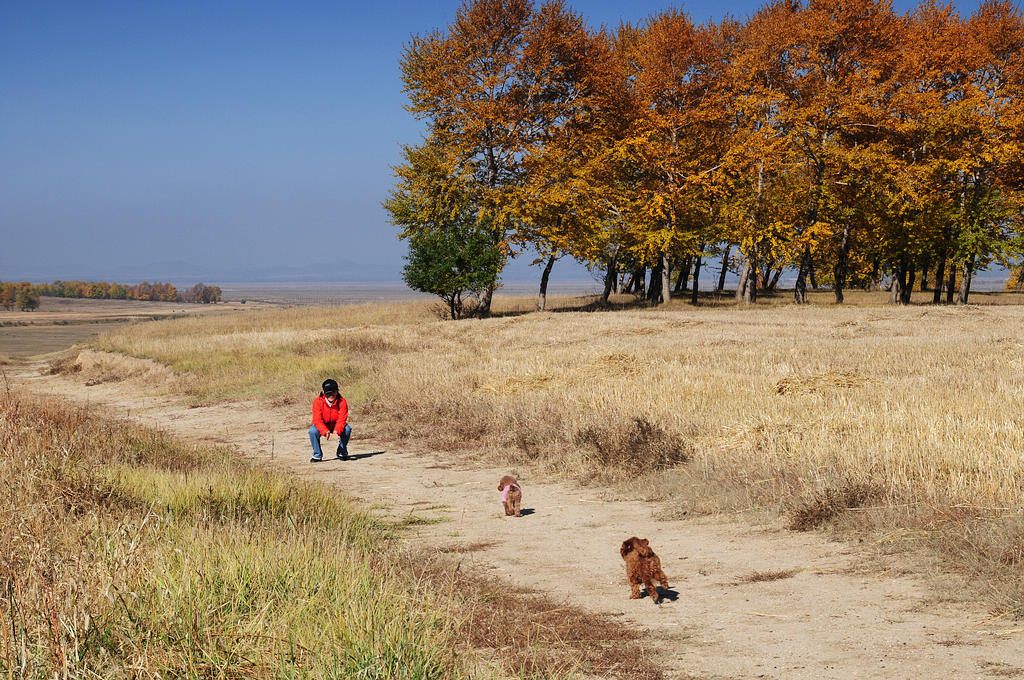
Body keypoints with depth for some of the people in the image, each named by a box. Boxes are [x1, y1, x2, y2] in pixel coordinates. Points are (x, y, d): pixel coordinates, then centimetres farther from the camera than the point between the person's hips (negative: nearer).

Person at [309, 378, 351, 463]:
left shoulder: (342, 402, -20)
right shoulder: (317, 402, -22)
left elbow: (342, 419, -24)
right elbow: (317, 420, -27)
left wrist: (337, 431, -45)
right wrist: (325, 431, -44)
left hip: (336, 427, 1)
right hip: (322, 427, 0)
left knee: (347, 429, -29)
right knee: (312, 431, -31)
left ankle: (342, 453, -4)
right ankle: (317, 455, -9)